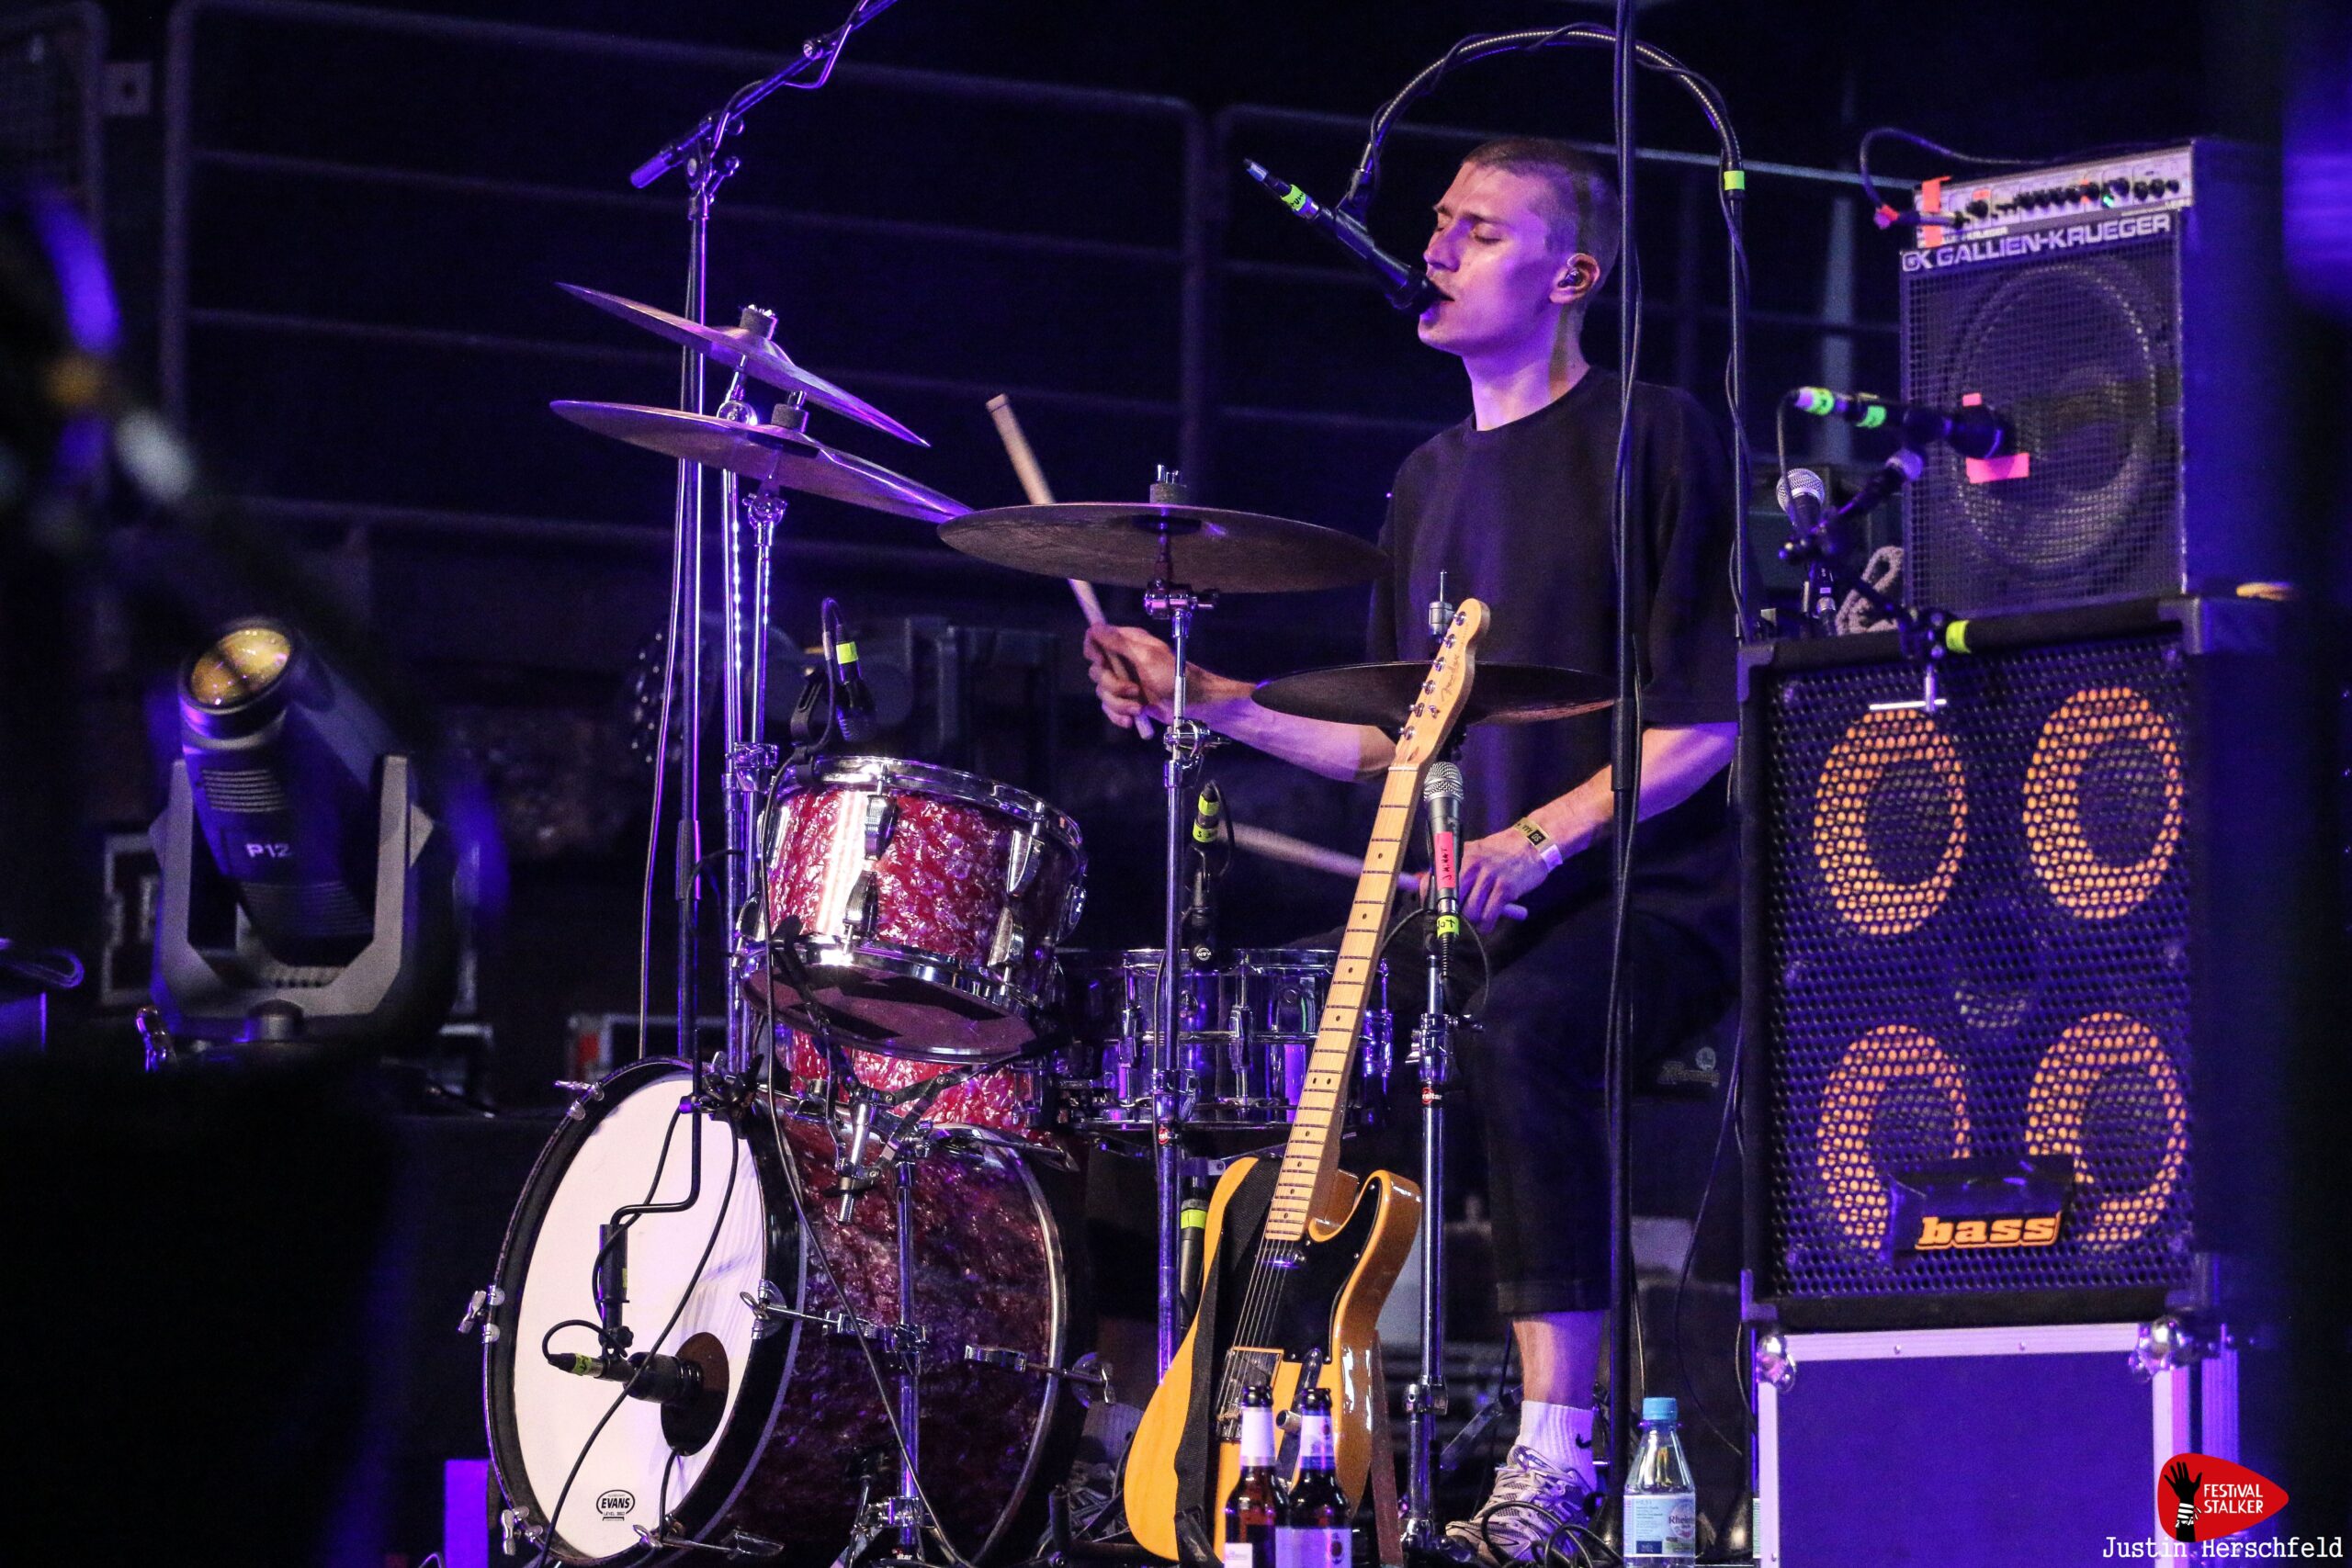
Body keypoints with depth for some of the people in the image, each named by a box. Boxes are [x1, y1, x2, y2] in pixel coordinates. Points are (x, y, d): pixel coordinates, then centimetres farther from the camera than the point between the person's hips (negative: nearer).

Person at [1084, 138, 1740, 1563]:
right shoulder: (1435, 481, 18)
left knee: (1523, 1034, -36)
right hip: (1481, 908, 8)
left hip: (1654, 898, -8)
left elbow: (1704, 719, -11)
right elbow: (1398, 742, 20)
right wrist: (1215, 702, 8)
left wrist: (1547, 834, -21)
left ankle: (1554, 1452, -33)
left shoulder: (1651, 439, -5)